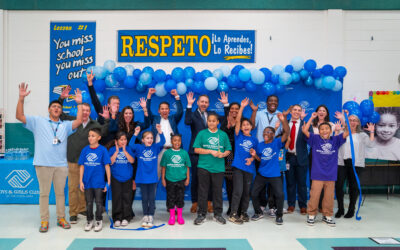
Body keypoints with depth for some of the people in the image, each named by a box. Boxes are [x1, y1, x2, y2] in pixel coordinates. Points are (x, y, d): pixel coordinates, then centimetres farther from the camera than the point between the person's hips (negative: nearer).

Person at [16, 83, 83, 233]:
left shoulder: (65, 125, 16)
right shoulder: (38, 122, 10)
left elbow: (78, 121, 0)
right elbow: (19, 116, 2)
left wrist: (79, 103, -5)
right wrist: (21, 99, -10)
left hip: (61, 165, 2)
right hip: (43, 164, -2)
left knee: (60, 192, 8)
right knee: (44, 193, 2)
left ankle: (61, 218, 18)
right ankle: (44, 221, 9)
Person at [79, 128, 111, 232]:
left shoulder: (103, 150, -7)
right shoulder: (85, 150, 1)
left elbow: (107, 166, -5)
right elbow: (82, 166, 5)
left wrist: (108, 182, -6)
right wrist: (81, 181, 1)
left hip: (99, 182, -3)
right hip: (87, 182, 3)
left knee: (99, 203, 7)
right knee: (88, 203, 13)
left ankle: (99, 221, 22)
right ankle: (89, 221, 27)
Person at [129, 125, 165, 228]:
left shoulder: (155, 148, 1)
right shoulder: (139, 148, 1)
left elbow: (162, 142, -12)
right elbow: (131, 145, -15)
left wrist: (160, 131, -26)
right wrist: (135, 134, -26)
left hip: (153, 177, 0)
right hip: (142, 177, 0)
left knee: (152, 198, 6)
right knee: (144, 198, 10)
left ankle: (151, 217, 14)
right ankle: (145, 216, 21)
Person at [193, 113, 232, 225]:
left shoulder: (223, 134, 8)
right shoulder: (202, 133, 4)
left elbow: (228, 150, 11)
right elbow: (196, 149, -2)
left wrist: (223, 154, -11)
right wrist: (211, 151, -11)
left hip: (218, 167, 1)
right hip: (203, 167, -1)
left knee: (218, 191, 6)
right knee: (203, 191, 3)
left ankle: (218, 214, 19)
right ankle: (201, 214, 14)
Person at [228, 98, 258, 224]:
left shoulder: (254, 140, 11)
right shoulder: (238, 135, 3)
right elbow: (237, 121, -8)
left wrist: (252, 158, -9)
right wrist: (242, 107, -15)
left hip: (249, 167, 3)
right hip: (238, 166, -3)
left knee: (246, 192, 9)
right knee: (238, 191, -7)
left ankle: (243, 212, 22)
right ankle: (233, 214, 2)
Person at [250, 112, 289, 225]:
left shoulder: (277, 142, -7)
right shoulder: (260, 145, 3)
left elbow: (286, 133, -22)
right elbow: (260, 159, 10)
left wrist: (283, 120, -35)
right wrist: (254, 155, -11)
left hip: (274, 175, -3)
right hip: (261, 174, 4)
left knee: (280, 195, -12)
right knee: (254, 193, 5)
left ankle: (279, 215, 12)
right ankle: (258, 212, 28)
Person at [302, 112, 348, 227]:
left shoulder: (335, 140, 6)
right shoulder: (315, 139, 0)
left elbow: (347, 132, 0)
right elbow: (305, 131, -10)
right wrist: (312, 118, -6)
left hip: (331, 174, 2)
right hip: (317, 174, -2)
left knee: (329, 196, 10)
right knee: (314, 195, -1)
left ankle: (327, 216, 25)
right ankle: (311, 215, 14)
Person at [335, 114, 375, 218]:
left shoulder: (362, 135, 13)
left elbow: (370, 144, 0)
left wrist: (371, 132, -3)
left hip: (356, 163, 0)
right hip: (342, 162, 0)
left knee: (353, 186, 4)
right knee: (338, 185, -5)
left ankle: (351, 209, 17)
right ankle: (340, 209, 10)